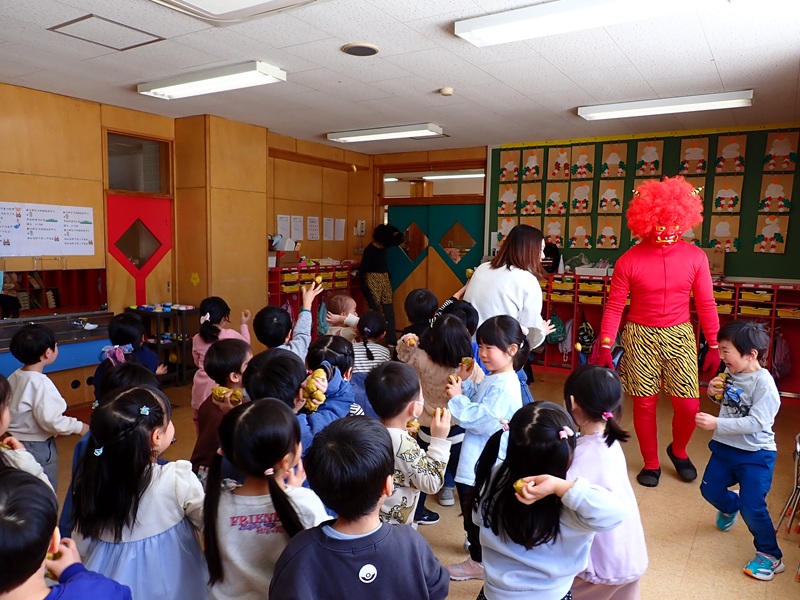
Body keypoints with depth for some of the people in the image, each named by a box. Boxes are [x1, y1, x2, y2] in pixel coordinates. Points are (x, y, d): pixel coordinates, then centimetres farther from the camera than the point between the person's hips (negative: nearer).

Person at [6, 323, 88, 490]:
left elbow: (13, 410, 9)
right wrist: (79, 427, -14)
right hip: (38, 447, -8)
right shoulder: (40, 382, -24)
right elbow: (51, 420, -28)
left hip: (16, 444, 8)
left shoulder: (15, 377, 1)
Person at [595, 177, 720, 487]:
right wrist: (605, 346, -10)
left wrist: (714, 345, 5)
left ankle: (678, 451, 34)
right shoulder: (629, 260, -8)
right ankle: (651, 464, 27)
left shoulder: (695, 257, -2)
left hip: (680, 336, 2)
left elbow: (705, 304, 4)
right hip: (641, 337, -1)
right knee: (645, 404, 6)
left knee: (689, 406, 2)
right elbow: (614, 306, -5)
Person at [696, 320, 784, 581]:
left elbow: (755, 423, -29)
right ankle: (730, 507, 50)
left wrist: (716, 424, -32)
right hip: (726, 446, 7)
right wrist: (714, 393, -7)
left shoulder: (763, 383, -24)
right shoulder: (731, 372, -3)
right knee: (710, 489, 17)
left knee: (752, 506, -6)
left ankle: (770, 556, 16)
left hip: (755, 454, -7)